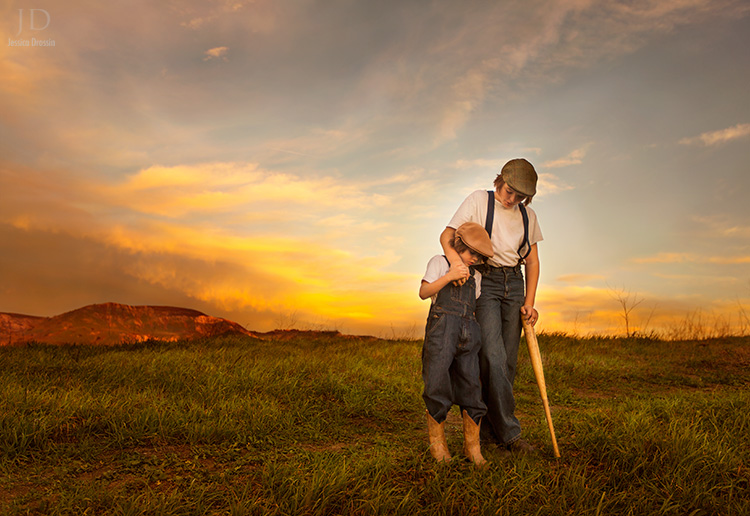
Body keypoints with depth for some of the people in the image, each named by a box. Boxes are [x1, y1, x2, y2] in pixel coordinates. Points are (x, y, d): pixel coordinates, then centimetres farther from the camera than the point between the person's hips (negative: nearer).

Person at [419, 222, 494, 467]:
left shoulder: (475, 276, 24)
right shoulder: (439, 262, 10)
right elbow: (424, 292, -2)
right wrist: (449, 276, -12)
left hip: (468, 333, 4)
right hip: (442, 327, -4)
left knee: (470, 386, 0)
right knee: (438, 385, -4)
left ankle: (472, 446, 12)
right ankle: (437, 442, 12)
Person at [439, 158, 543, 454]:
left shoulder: (528, 215, 11)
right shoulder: (479, 200, -1)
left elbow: (532, 261, 13)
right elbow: (446, 235, -9)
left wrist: (529, 302, 3)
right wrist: (455, 257, -31)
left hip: (514, 285, 5)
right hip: (484, 283, -4)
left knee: (508, 360, 2)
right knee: (493, 357, -14)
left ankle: (489, 428, 13)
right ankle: (509, 433, -9)